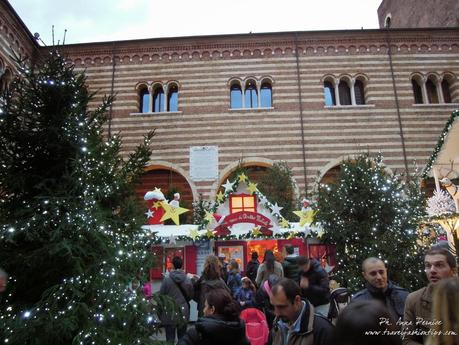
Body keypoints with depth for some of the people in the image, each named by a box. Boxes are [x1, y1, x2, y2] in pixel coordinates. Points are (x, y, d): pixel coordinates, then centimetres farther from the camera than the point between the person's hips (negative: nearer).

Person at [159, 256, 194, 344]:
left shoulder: (166, 279, -14)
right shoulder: (188, 280, -7)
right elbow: (191, 296, 4)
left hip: (170, 314, -2)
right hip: (183, 314, 2)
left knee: (170, 339, 8)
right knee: (182, 338, 17)